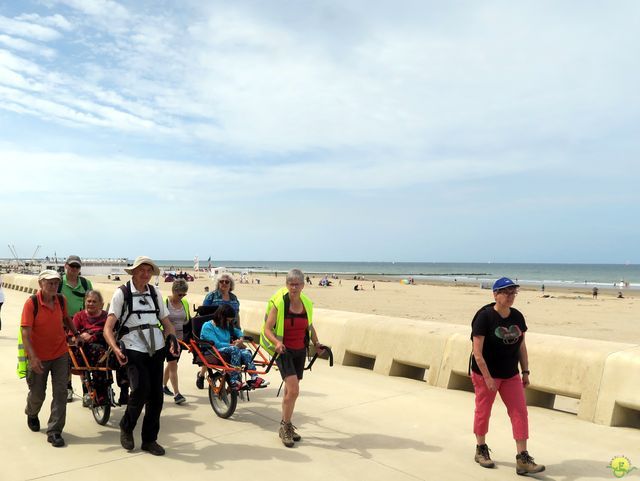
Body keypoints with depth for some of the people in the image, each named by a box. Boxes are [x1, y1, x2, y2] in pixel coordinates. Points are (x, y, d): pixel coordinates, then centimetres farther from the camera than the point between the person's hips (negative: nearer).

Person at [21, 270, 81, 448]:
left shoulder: (61, 300, -4)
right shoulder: (31, 303, -17)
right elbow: (25, 332, -20)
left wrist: (77, 334, 11)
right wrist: (32, 357, -27)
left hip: (60, 354, 3)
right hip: (38, 357, -3)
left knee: (60, 393, -2)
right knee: (37, 394, 14)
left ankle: (54, 431, 7)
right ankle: (31, 414, 48)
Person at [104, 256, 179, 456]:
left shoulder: (155, 293, 11)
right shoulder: (122, 293, -2)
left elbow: (166, 322, 16)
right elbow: (108, 328, -8)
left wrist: (172, 339, -3)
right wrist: (116, 349, -23)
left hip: (156, 350, 4)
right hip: (133, 350, -4)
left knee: (156, 394, 4)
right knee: (141, 389, -18)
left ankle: (149, 440, 21)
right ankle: (126, 428, 11)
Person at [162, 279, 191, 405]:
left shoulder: (185, 303, 6)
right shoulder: (164, 302, -11)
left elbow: (188, 320, 16)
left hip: (180, 338, 6)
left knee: (172, 363, 16)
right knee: (173, 364, -11)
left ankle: (163, 385, 36)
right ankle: (177, 394, -12)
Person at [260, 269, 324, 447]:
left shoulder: (307, 303, 1)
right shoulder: (278, 303, -14)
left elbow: (310, 327, 16)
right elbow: (267, 328, -16)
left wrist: (316, 343, 4)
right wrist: (277, 342, -32)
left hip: (300, 351, 5)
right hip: (283, 351, -5)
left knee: (290, 389, 15)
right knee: (294, 390, -14)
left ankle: (286, 426, 32)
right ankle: (285, 427, 6)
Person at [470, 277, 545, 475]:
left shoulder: (517, 316, 1)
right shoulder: (485, 317, -18)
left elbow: (522, 346, 11)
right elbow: (477, 353, -18)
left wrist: (525, 372, 7)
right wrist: (487, 378, -19)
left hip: (510, 375, 6)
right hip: (485, 374, -5)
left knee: (520, 413, 1)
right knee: (483, 412, 10)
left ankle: (523, 460, 9)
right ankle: (481, 450, 30)